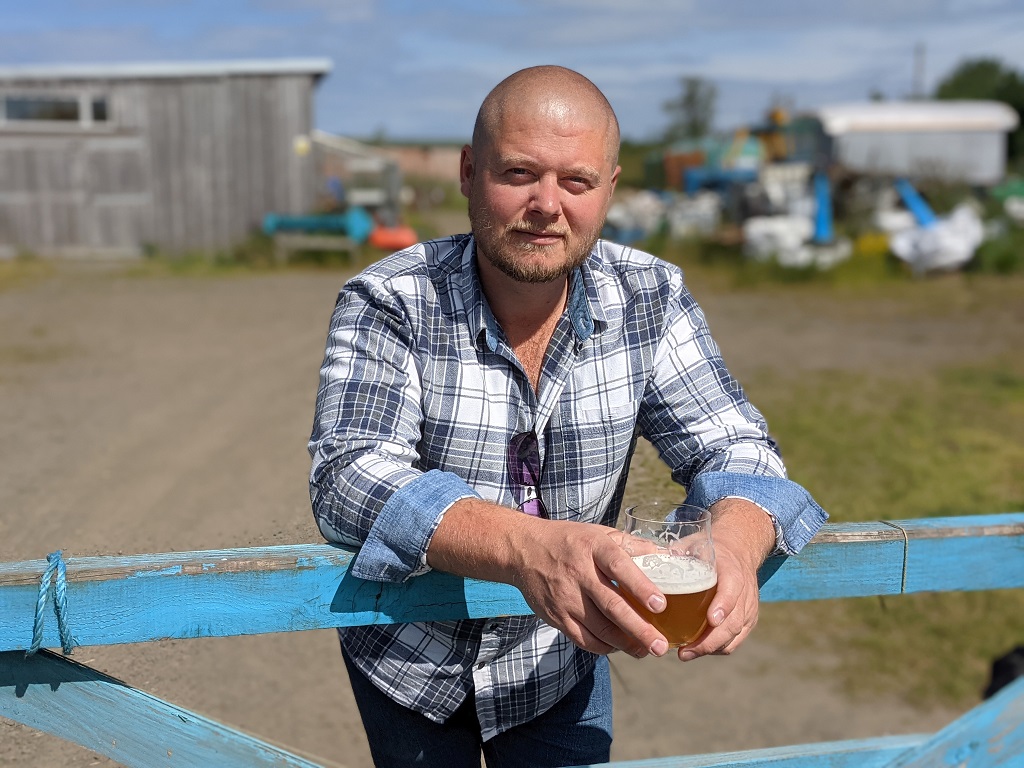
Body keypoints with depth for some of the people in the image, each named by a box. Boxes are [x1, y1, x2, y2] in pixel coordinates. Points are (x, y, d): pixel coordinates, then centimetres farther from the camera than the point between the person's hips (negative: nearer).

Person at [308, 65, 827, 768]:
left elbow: (730, 448, -11)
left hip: (559, 656, 2)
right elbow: (350, 478, -31)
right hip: (410, 654, -1)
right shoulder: (389, 303, -20)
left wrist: (734, 542, -37)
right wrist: (530, 546, -49)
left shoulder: (649, 297, -11)